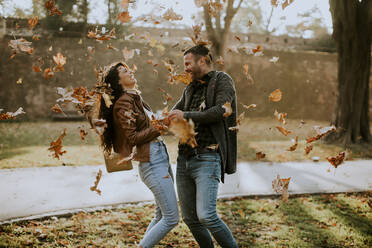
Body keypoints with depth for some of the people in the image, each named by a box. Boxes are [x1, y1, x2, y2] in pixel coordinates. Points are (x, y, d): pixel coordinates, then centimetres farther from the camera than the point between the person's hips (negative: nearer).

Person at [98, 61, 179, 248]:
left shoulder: (136, 98, 18)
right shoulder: (123, 103, -9)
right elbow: (133, 138, -14)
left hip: (161, 157, 9)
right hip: (151, 161, -9)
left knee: (161, 216, 13)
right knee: (171, 218, -7)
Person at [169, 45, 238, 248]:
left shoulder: (222, 81, 1)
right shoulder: (190, 89, 21)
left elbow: (220, 112, -14)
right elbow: (173, 115, 26)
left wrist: (186, 116, -10)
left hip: (207, 158, -7)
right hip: (184, 159, 7)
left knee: (206, 216, -17)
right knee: (189, 217, 10)